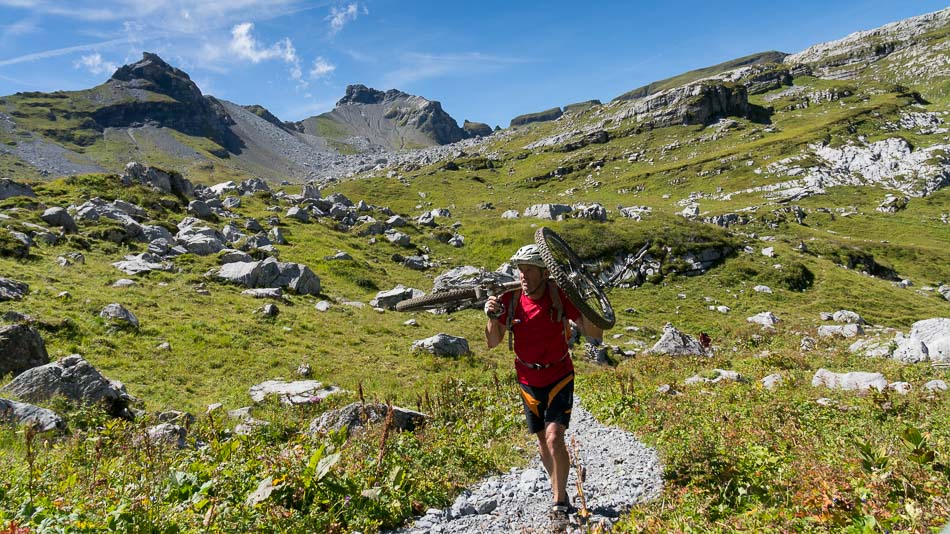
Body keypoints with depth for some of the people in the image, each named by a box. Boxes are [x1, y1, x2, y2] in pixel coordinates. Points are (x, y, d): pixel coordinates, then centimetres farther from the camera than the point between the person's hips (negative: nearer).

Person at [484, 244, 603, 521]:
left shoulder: (560, 296, -19)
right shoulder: (510, 299, -13)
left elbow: (595, 334, -18)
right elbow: (493, 342, -7)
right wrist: (493, 317, -27)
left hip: (559, 376, -3)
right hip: (529, 380, 3)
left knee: (554, 437, -16)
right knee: (543, 439, 14)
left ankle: (560, 501, 2)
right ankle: (559, 493, 34)